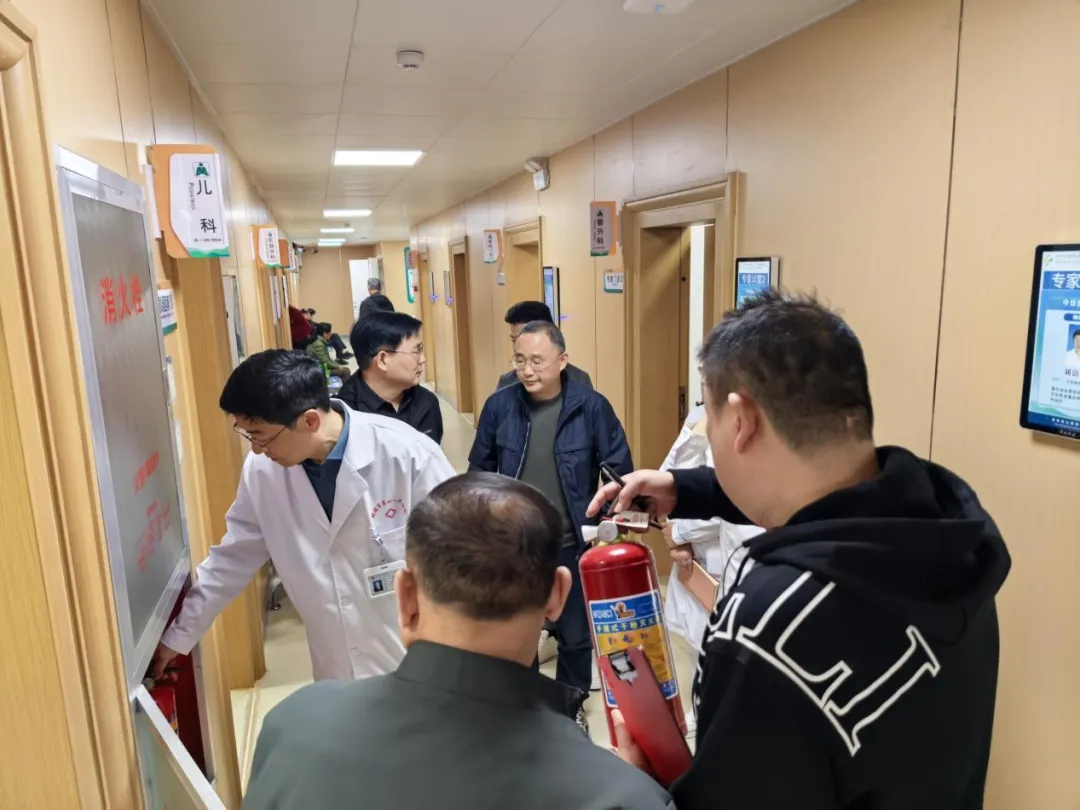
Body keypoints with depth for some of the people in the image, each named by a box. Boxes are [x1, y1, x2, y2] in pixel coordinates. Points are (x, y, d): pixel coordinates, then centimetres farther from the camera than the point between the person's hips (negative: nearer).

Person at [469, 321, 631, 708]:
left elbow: (619, 470, -5)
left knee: (575, 634, 17)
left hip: (571, 545, -1)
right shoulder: (499, 405, -8)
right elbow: (480, 471, 3)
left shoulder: (591, 406, -13)